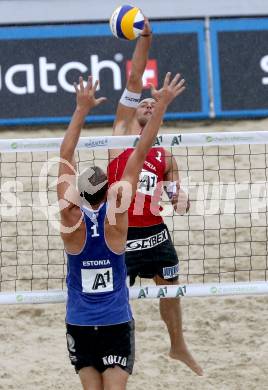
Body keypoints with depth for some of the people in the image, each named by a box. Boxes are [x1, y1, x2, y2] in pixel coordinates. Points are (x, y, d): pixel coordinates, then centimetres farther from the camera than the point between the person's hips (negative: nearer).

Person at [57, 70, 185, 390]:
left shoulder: (72, 217, -11)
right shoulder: (116, 215, -12)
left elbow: (65, 156, -4)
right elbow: (140, 154, -9)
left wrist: (82, 109, 1)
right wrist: (161, 105, -6)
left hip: (79, 325, 1)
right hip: (117, 324, -1)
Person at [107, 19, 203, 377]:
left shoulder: (164, 154, 11)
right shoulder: (122, 131, 2)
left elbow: (176, 191, 13)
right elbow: (134, 80, -5)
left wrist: (181, 198, -12)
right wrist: (145, 39, -12)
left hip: (155, 232, 4)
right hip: (121, 233, -4)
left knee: (170, 289, 17)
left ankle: (178, 347, 36)